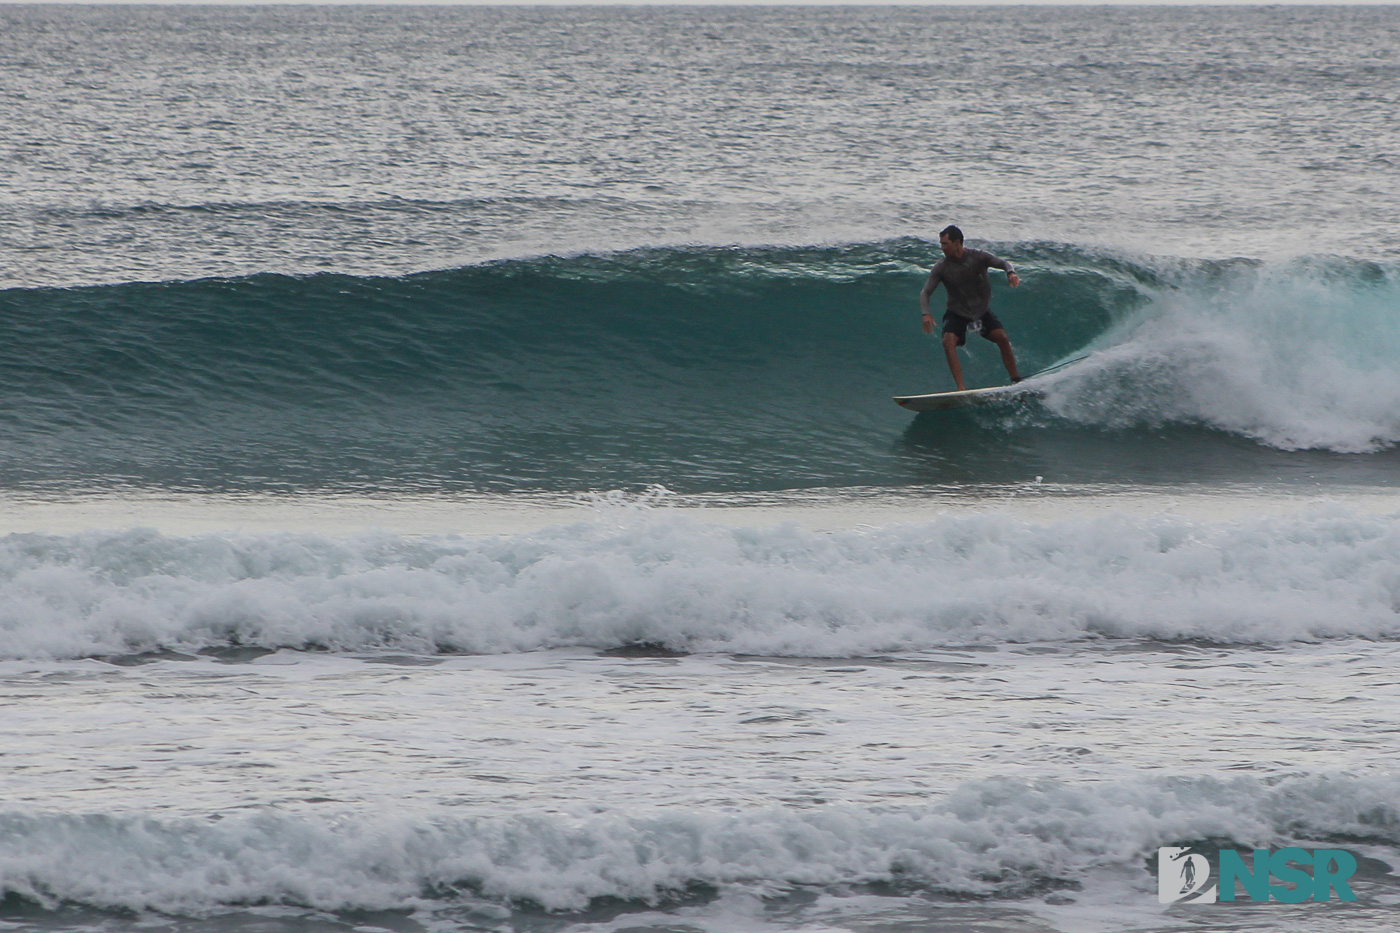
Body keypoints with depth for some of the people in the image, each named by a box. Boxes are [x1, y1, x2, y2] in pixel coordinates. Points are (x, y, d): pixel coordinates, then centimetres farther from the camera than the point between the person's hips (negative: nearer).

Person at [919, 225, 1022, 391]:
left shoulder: (978, 257, -13)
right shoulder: (942, 267, -12)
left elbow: (1002, 263, -19)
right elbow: (925, 292, -12)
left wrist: (1010, 273, -44)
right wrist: (926, 314, -30)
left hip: (982, 310, 0)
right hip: (957, 313, 0)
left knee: (1002, 338, -17)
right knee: (948, 342, -26)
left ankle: (1016, 381, -1)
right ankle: (961, 388, -31)